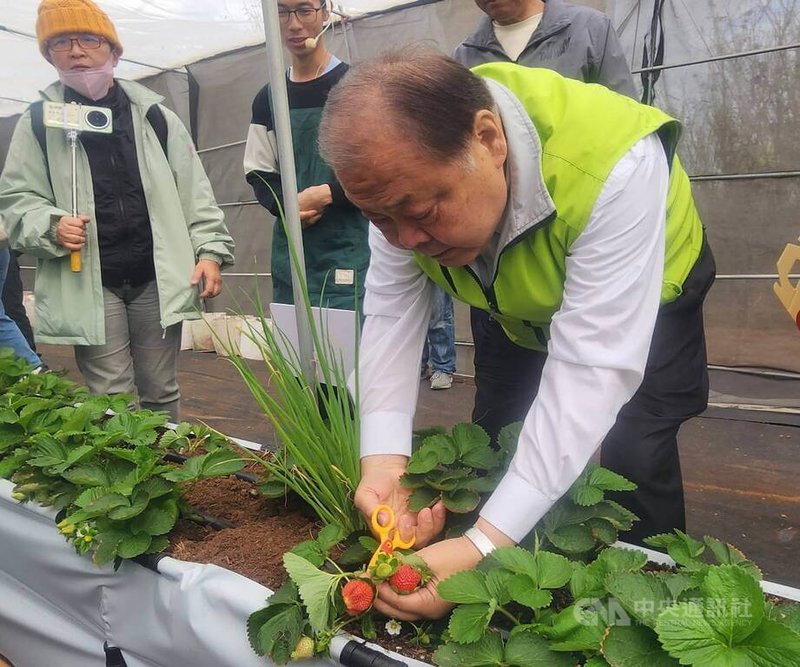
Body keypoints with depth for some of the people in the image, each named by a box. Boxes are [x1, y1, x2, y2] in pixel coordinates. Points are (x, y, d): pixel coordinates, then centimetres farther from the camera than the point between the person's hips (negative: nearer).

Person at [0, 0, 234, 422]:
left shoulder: (153, 115, 8)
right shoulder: (39, 122, 5)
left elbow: (193, 191, 8)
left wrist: (210, 249, -3)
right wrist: (52, 226, -15)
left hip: (156, 278, 1)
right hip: (88, 284, -1)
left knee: (161, 395, 10)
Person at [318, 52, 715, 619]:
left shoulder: (615, 165, -41)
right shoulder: (402, 174, -25)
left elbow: (593, 366, -42)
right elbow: (390, 315, -21)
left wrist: (485, 546, -45)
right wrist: (383, 459, -35)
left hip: (642, 304, -3)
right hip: (519, 313, 4)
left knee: (626, 463, -15)